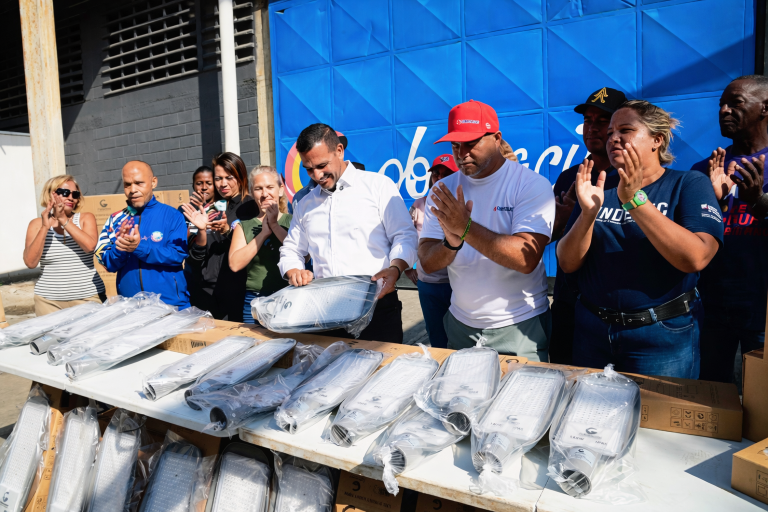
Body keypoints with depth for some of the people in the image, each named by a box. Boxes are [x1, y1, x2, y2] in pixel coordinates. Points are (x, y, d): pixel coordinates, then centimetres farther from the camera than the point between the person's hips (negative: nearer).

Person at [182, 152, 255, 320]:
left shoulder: (250, 208, -2)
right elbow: (196, 258, 7)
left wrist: (227, 231, -19)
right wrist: (201, 229, -8)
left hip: (238, 291, -4)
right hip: (209, 291, 4)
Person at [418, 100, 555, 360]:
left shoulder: (532, 185, -12)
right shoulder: (443, 190, 1)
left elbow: (527, 259, -24)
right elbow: (427, 263, -4)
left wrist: (465, 228, -30)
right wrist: (450, 243, -25)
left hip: (519, 328, -4)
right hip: (460, 324, 4)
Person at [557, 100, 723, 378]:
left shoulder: (689, 184, -4)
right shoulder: (599, 189, 5)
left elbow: (696, 259, -22)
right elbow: (568, 263, -4)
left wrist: (635, 200, -26)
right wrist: (588, 212, -20)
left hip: (663, 337, -3)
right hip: (593, 331, 4)